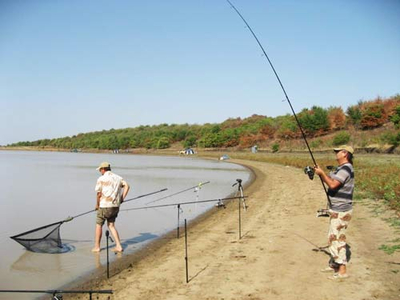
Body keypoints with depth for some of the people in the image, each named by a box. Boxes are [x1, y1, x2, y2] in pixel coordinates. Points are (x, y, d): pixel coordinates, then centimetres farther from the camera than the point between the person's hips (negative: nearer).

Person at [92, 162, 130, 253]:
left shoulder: (101, 179, -6)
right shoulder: (118, 177, 11)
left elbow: (99, 194, -8)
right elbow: (127, 186, -3)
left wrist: (97, 205, 7)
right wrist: (122, 198, 0)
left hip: (105, 205, -5)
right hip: (116, 206, 5)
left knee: (98, 225, 12)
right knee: (111, 225, 15)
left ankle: (97, 247, 18)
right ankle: (118, 246, 6)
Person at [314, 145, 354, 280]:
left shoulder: (346, 168, -18)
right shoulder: (341, 168, 14)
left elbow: (333, 185, -26)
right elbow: (331, 181, 15)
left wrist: (322, 173, -16)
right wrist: (321, 173, 2)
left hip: (341, 211, -11)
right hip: (337, 210, 11)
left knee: (336, 238, -8)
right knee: (334, 237, 19)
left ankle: (342, 271, -3)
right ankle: (334, 264, 31)